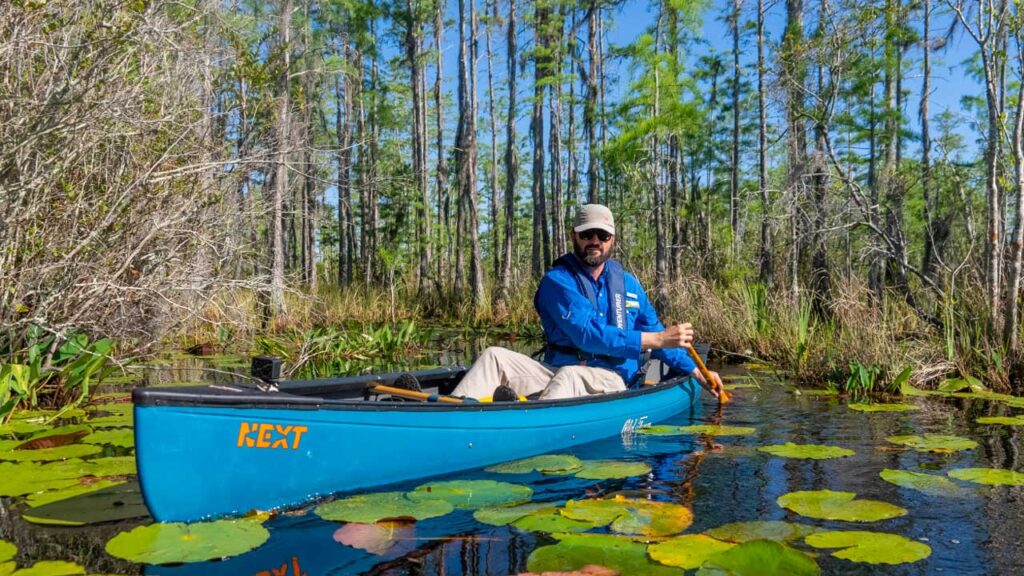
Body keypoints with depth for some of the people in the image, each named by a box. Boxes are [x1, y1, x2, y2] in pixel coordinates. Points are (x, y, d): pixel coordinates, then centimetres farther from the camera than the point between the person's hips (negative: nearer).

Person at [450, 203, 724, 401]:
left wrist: (696, 373, 23)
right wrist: (658, 339, -17)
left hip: (610, 381, 0)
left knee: (569, 375, -37)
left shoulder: (627, 283, 16)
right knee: (495, 357, -23)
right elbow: (588, 335, -15)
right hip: (558, 373, 0)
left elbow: (654, 331, 27)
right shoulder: (557, 280, -1)